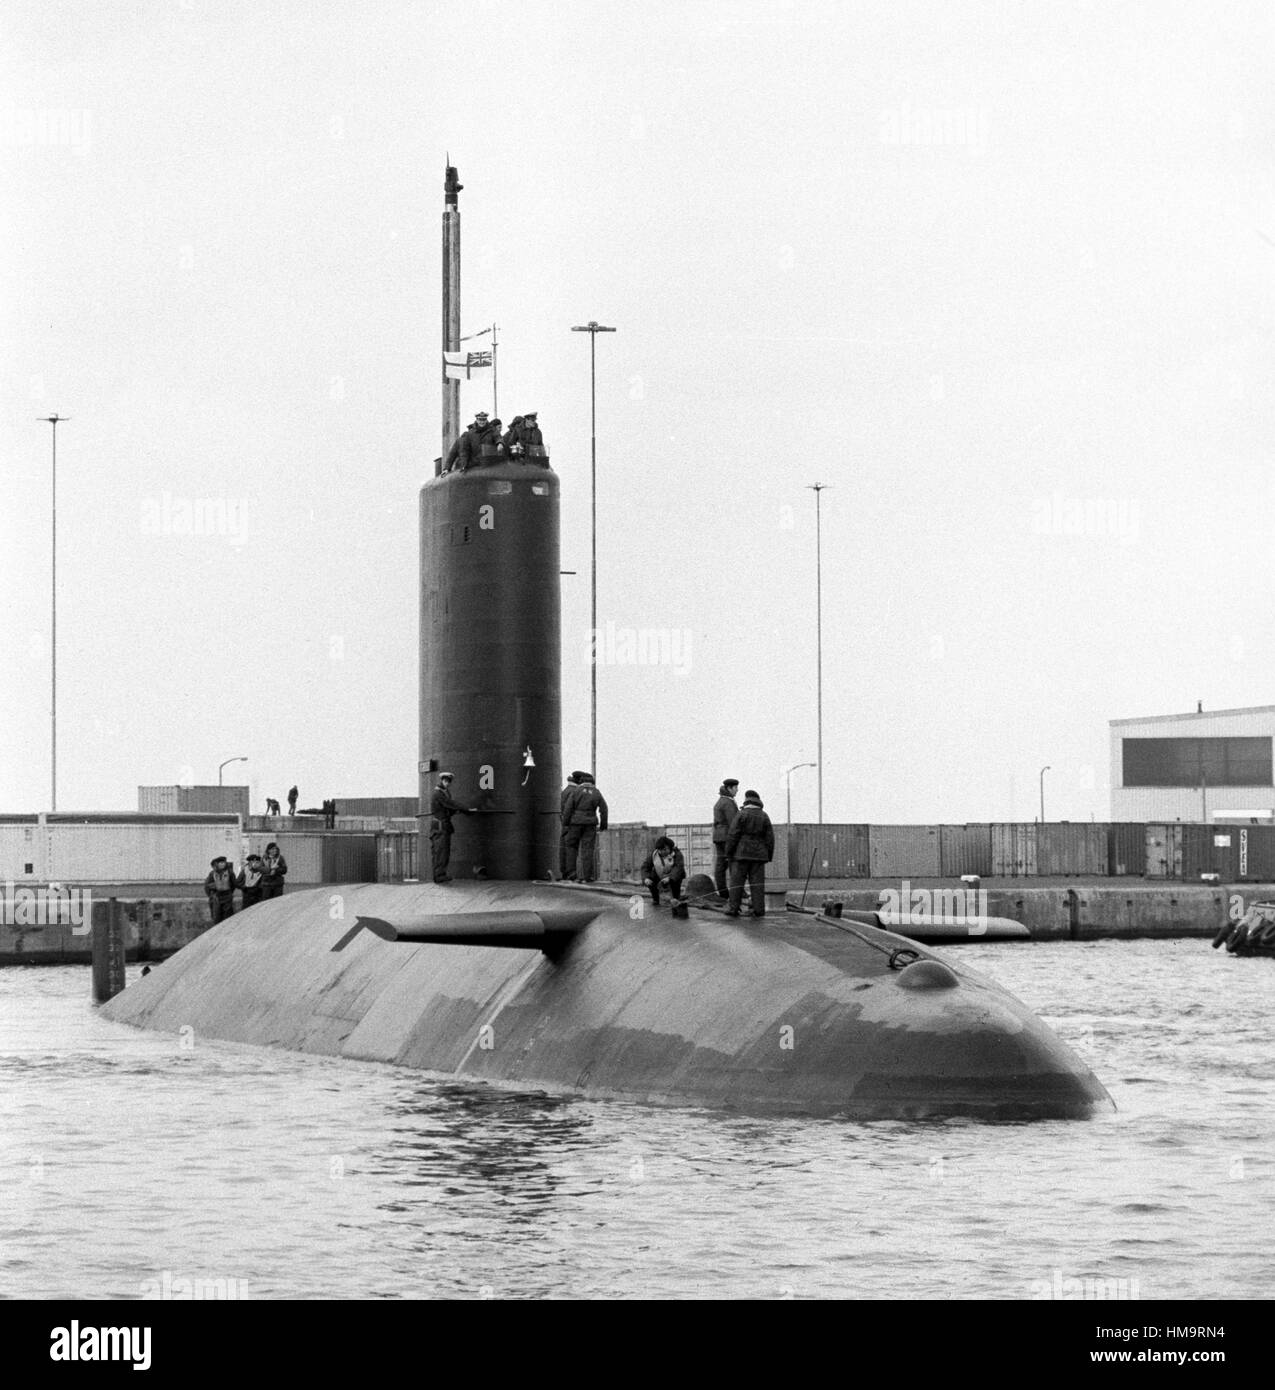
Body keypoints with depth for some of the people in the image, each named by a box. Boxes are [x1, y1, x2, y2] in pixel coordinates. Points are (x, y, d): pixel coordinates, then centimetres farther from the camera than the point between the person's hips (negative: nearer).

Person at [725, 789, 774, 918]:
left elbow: (733, 835, -8)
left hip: (742, 853, -3)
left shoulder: (742, 815, -6)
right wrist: (769, 856, 12)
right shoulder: (764, 817, 5)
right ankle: (759, 909, -1)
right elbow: (770, 837, 6)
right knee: (757, 882, 3)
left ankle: (734, 908, -3)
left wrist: (728, 853, -1)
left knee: (737, 880, 0)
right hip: (759, 854, 3)